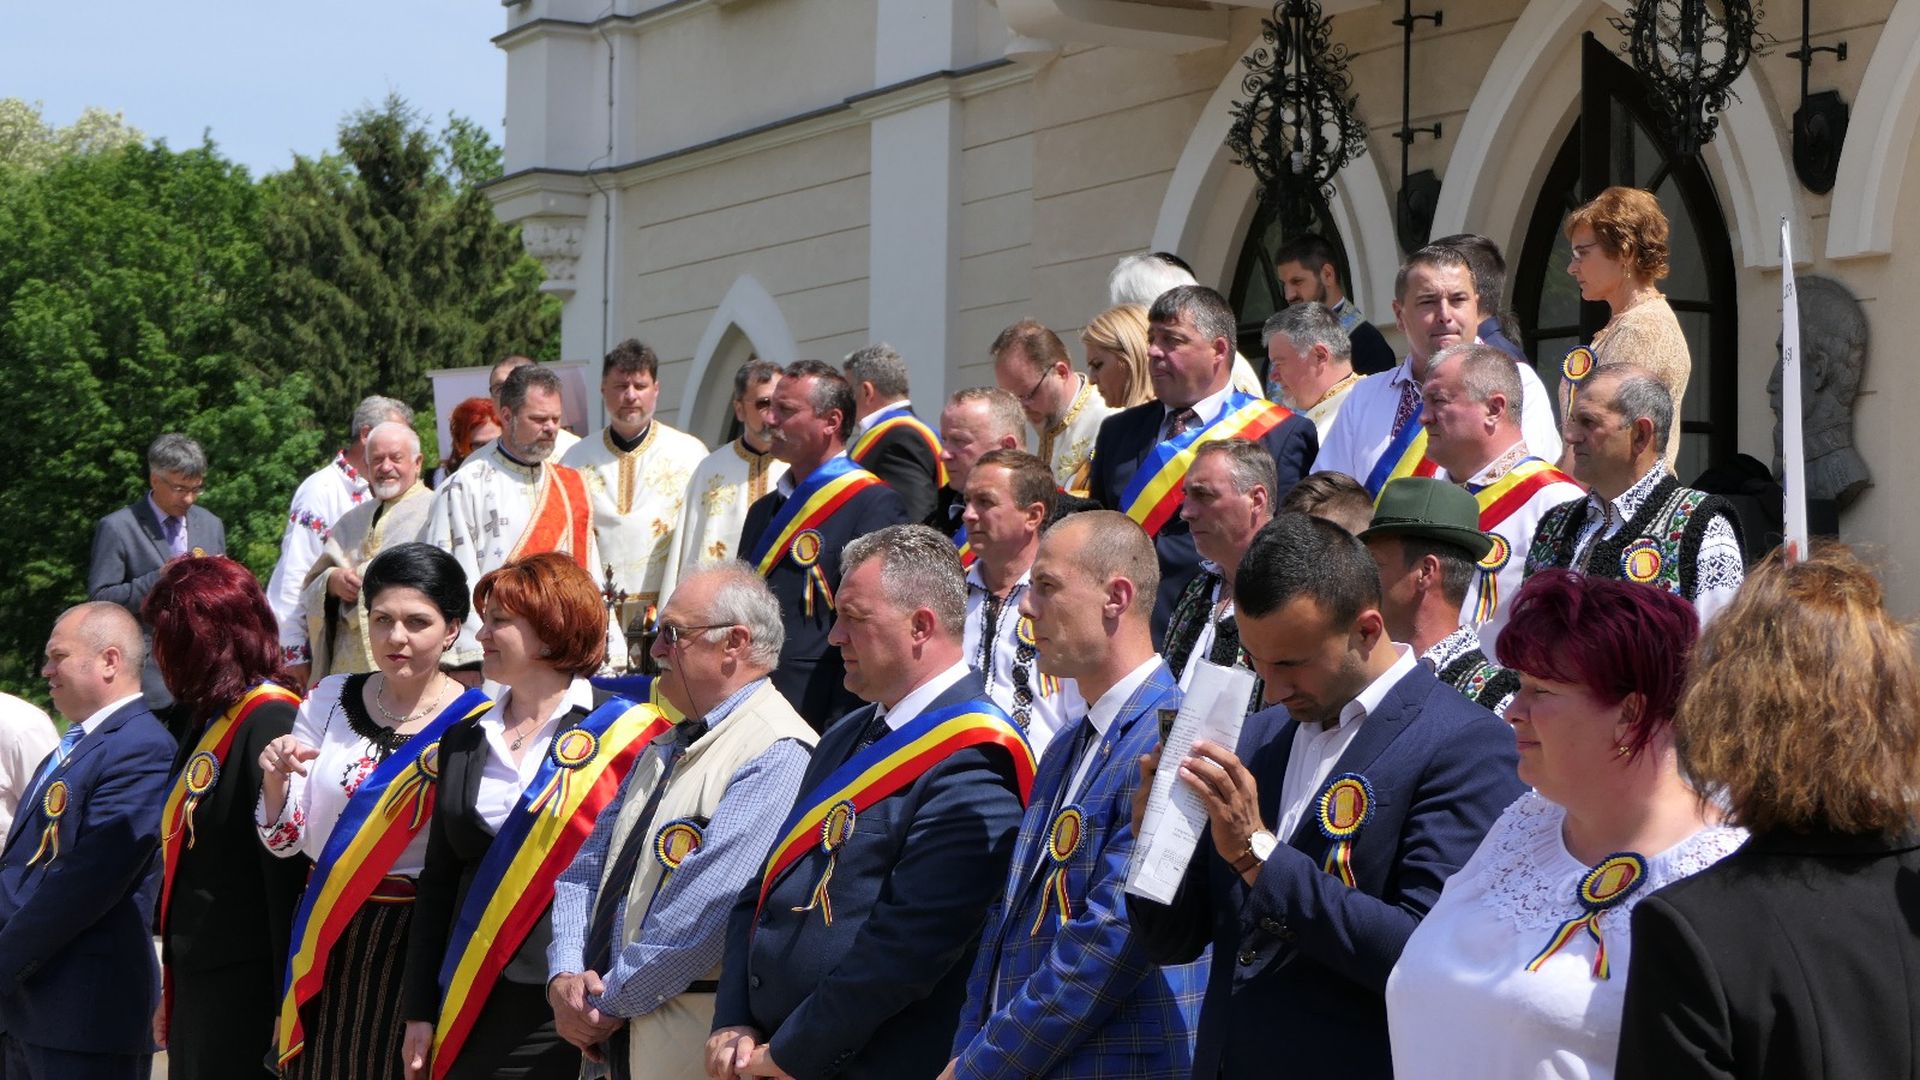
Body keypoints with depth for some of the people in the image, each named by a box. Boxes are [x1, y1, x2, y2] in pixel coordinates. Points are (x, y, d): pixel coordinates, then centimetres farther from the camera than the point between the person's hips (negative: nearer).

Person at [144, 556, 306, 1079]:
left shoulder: (268, 721, -14)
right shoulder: (207, 719, 14)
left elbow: (290, 870, -19)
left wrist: (289, 1000, -21)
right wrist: (173, 992, 21)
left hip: (245, 993, -9)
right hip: (197, 987, 9)